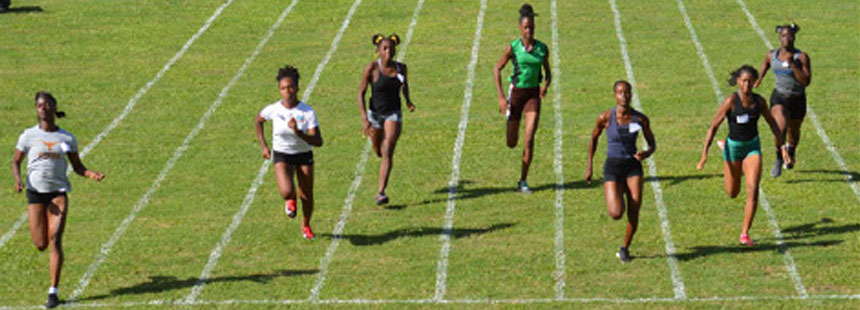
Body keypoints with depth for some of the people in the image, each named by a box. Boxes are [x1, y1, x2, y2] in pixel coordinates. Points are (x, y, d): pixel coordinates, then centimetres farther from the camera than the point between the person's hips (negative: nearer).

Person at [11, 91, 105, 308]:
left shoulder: (67, 138, 2)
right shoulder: (29, 136, 0)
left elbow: (77, 166, 9)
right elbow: (15, 161, 8)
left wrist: (91, 175, -12)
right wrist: (18, 180, -12)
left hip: (58, 192, 0)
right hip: (35, 192, 0)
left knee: (54, 241, -12)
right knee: (41, 244, -1)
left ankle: (53, 292, -10)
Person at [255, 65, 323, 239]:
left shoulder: (308, 112, -18)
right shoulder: (273, 110, -14)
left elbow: (318, 142, -22)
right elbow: (258, 121, 10)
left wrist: (298, 133, -38)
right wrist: (263, 145, 6)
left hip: (304, 155, 0)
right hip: (281, 156, 0)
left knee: (306, 196, 9)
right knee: (287, 192, -23)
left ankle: (306, 225, 41)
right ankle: (290, 200, 18)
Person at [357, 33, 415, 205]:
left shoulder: (401, 68, -4)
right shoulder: (372, 68, -15)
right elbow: (361, 93, -13)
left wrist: (408, 100, 1)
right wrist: (364, 119, -22)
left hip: (393, 114, 0)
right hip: (375, 114, 0)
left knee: (387, 153, -16)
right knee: (379, 152, 17)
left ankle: (381, 192, -21)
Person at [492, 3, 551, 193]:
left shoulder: (542, 49, -1)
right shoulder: (513, 47, -8)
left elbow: (547, 72, 12)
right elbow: (497, 69, -1)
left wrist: (546, 85, -11)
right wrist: (501, 97, -7)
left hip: (534, 94, 1)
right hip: (516, 92, -1)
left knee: (529, 139, -13)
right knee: (511, 143, 6)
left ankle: (523, 181, -3)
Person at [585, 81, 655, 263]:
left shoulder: (640, 119, -3)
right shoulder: (606, 117, -8)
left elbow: (652, 145, 8)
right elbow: (593, 139, 9)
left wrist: (646, 154, -15)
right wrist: (589, 166, 8)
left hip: (633, 166, 2)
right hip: (612, 167, -2)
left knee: (634, 212, -11)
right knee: (616, 214, -16)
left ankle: (625, 248, 15)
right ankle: (617, 200, 24)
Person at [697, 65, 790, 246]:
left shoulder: (759, 101, -7)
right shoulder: (731, 101, -18)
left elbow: (772, 123, 9)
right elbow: (714, 126, -16)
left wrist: (782, 147, 5)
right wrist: (705, 153, -22)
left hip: (753, 147, 2)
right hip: (733, 146, -2)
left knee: (753, 191, -15)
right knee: (733, 193, 18)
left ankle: (745, 234, -5)